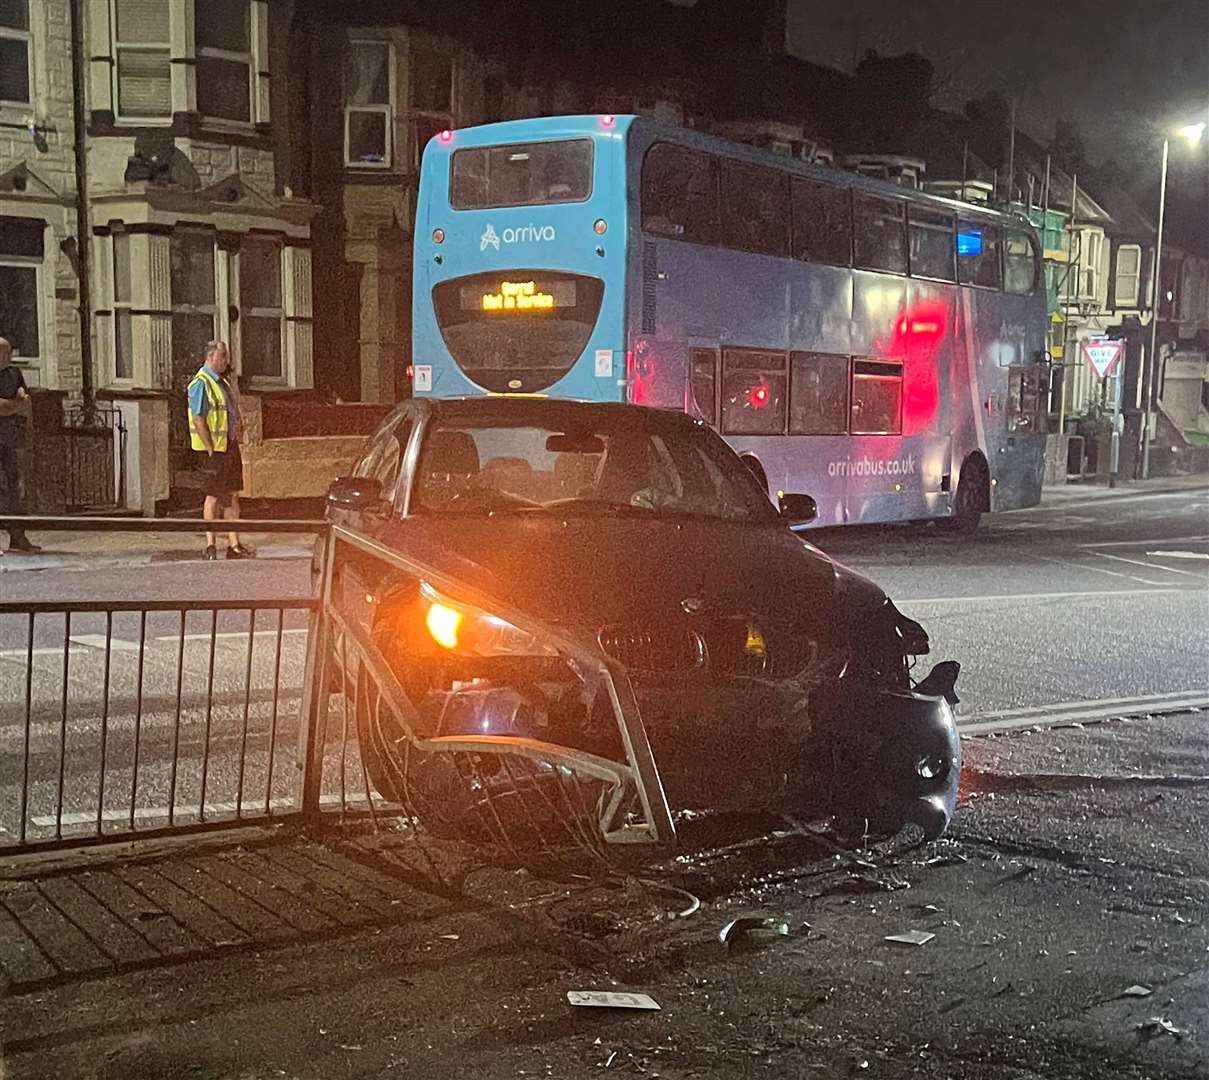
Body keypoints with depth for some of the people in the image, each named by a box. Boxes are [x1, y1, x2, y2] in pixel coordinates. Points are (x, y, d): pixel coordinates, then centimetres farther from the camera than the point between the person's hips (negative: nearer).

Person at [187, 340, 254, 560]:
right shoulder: (200, 384, -12)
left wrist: (235, 444, 13)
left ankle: (234, 545, 12)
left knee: (232, 496, 8)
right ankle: (210, 546, 7)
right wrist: (211, 449, -19)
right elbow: (198, 420, -18)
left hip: (230, 445, 9)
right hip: (214, 448, -9)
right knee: (214, 497, -2)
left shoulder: (222, 382, 16)